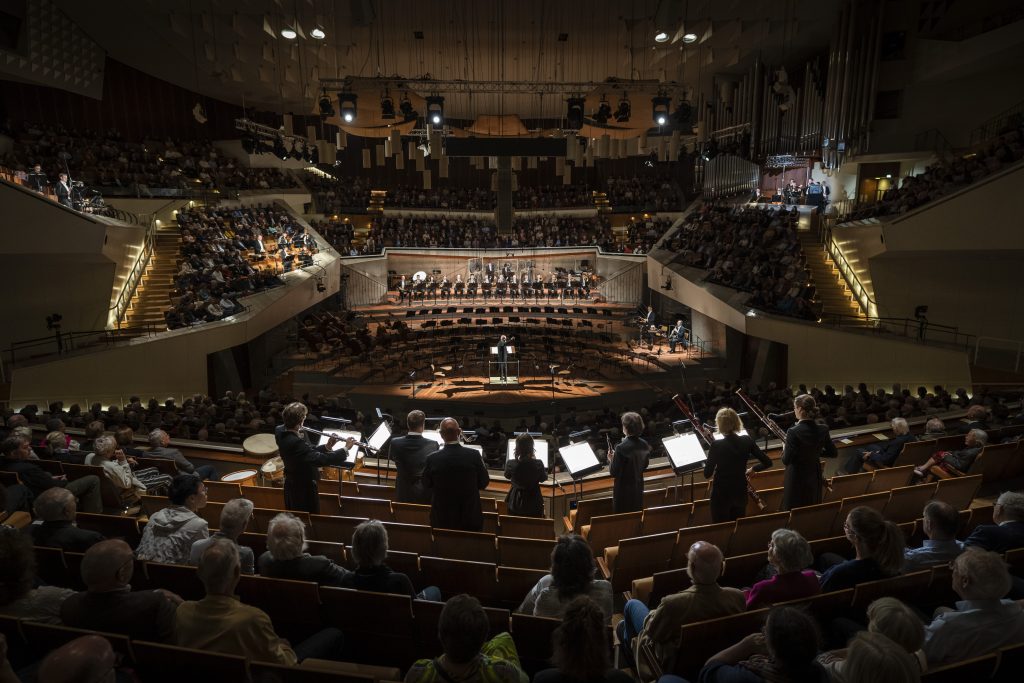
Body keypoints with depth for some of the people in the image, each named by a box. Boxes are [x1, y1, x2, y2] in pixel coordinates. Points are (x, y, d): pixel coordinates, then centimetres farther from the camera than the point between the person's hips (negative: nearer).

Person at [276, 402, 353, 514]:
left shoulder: (280, 431, -6)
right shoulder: (296, 442, -35)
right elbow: (322, 459, -37)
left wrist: (327, 446, -10)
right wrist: (345, 449, -26)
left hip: (292, 485, 9)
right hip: (305, 489, -9)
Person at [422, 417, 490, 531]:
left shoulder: (432, 459, -17)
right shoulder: (474, 455, -17)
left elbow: (426, 484, 1)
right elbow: (484, 483, -4)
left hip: (442, 518, 0)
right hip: (470, 517, 0)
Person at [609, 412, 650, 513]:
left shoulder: (621, 448, -24)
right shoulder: (644, 445, -5)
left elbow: (614, 473, -18)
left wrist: (611, 460, -2)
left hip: (623, 490, -6)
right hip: (638, 488, 6)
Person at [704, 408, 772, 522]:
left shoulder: (717, 445, -19)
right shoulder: (747, 441, -7)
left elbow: (707, 474, -15)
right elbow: (767, 462, -2)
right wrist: (752, 469, 13)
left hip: (721, 493, -4)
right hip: (740, 491, 4)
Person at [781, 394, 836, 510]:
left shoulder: (794, 432, -24)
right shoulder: (823, 429, -7)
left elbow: (786, 460, -21)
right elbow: (832, 453, 5)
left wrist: (785, 449, -2)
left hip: (796, 479, -6)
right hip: (815, 477, 6)